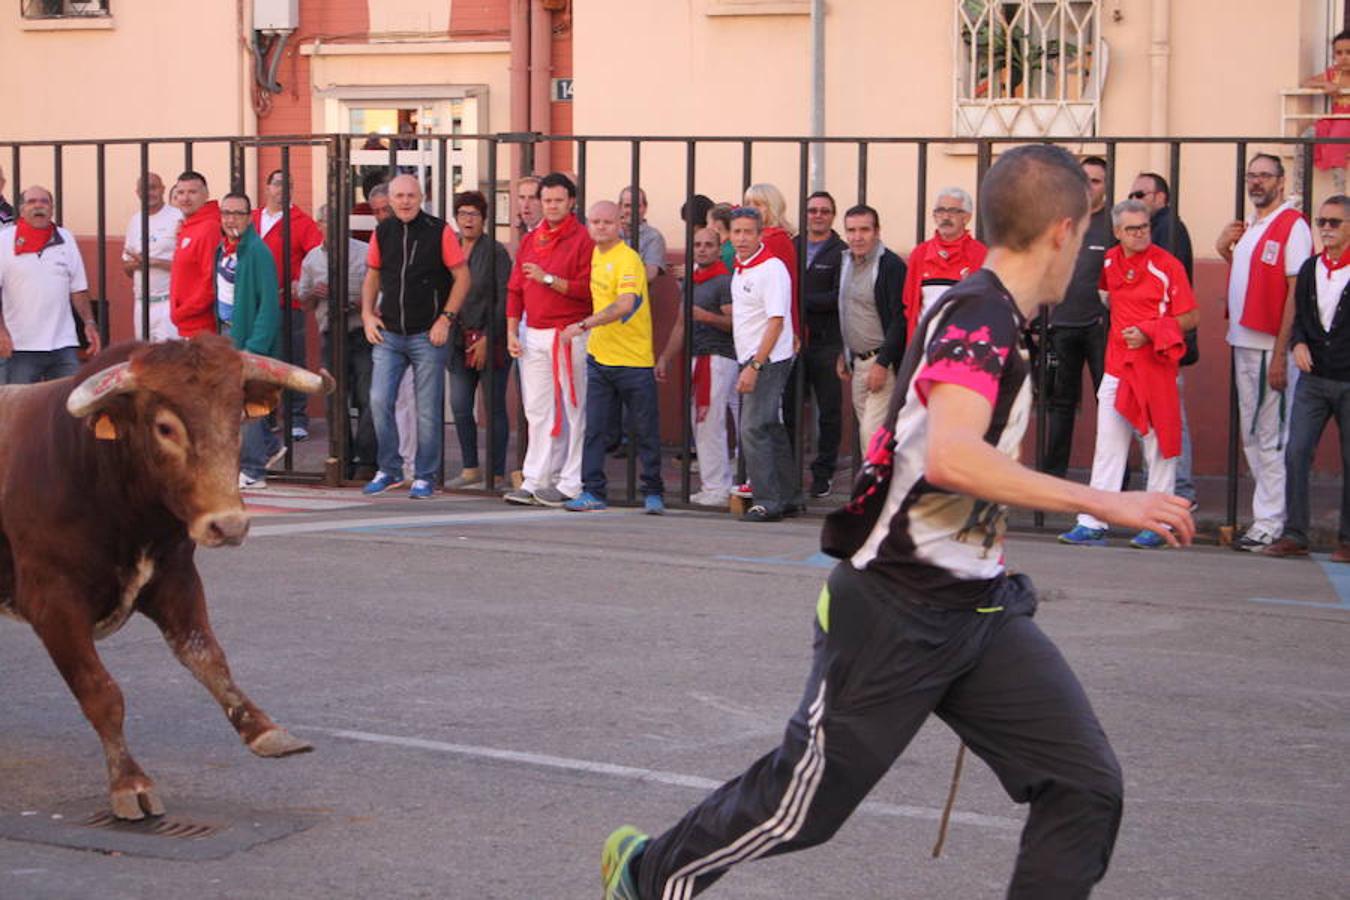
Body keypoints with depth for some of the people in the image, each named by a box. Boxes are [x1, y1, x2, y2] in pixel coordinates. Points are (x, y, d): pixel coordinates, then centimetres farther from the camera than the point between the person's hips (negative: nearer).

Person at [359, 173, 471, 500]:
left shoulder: (439, 231, -5)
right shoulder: (382, 232, 6)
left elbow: (462, 277, -3)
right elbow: (372, 276, 18)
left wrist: (446, 319, -9)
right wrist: (367, 314, 5)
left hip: (428, 335, -3)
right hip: (388, 334, 3)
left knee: (428, 409, 1)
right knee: (379, 401, -2)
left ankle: (424, 476, 12)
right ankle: (389, 469, 13)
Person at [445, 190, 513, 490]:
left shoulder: (495, 252, -7)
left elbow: (504, 300, -10)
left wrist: (488, 339, -14)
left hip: (490, 341, -6)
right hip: (461, 340, 6)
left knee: (494, 407, -1)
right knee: (460, 405, 6)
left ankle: (497, 474, 5)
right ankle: (470, 469, 17)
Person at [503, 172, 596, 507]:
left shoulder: (582, 239, -4)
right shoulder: (530, 240, 15)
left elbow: (587, 289, -13)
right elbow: (515, 288, 15)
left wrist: (549, 279, -18)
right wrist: (512, 332, 9)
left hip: (570, 335, -6)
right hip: (534, 336, 6)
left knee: (573, 410, -3)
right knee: (537, 410, 7)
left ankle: (570, 483, 0)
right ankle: (534, 481, 10)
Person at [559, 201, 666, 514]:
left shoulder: (627, 259, -15)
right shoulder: (596, 255, 11)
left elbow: (625, 305, -28)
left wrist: (584, 325, -35)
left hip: (632, 359, -7)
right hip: (599, 356, 7)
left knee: (646, 430, 3)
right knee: (594, 428, 2)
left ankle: (653, 494, 12)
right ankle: (593, 492, 6)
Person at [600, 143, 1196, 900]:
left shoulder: (1000, 319, 10)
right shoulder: (981, 314, -19)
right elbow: (950, 457, -37)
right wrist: (1105, 502, -35)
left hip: (980, 611, 9)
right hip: (896, 616, -9)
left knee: (1087, 786, -4)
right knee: (801, 806, 7)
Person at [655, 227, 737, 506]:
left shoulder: (724, 281, -9)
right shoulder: (691, 281, 19)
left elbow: (734, 322, -17)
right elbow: (681, 325, 25)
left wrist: (707, 316, -31)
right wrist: (665, 359, 22)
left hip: (719, 357, -9)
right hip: (697, 358, 9)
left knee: (710, 424, -11)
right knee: (700, 425, 10)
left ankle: (717, 489, -7)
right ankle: (719, 487, 15)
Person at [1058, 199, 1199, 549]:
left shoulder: (1166, 265, -8)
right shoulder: (1110, 260, 7)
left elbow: (1191, 317, -7)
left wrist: (1147, 332, -15)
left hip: (1155, 362, -5)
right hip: (1117, 362, 5)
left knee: (1158, 444, 2)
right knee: (1107, 444, 3)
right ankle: (1093, 524, 3)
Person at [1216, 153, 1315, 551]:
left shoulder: (1292, 227, -9)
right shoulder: (1248, 226, 16)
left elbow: (1297, 293, -14)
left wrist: (1281, 354, -19)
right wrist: (1224, 251, 5)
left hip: (1271, 347, -9)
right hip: (1243, 343, 9)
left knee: (1271, 437, -5)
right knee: (1251, 435, 12)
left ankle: (1270, 522, -1)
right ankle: (1270, 513, 19)